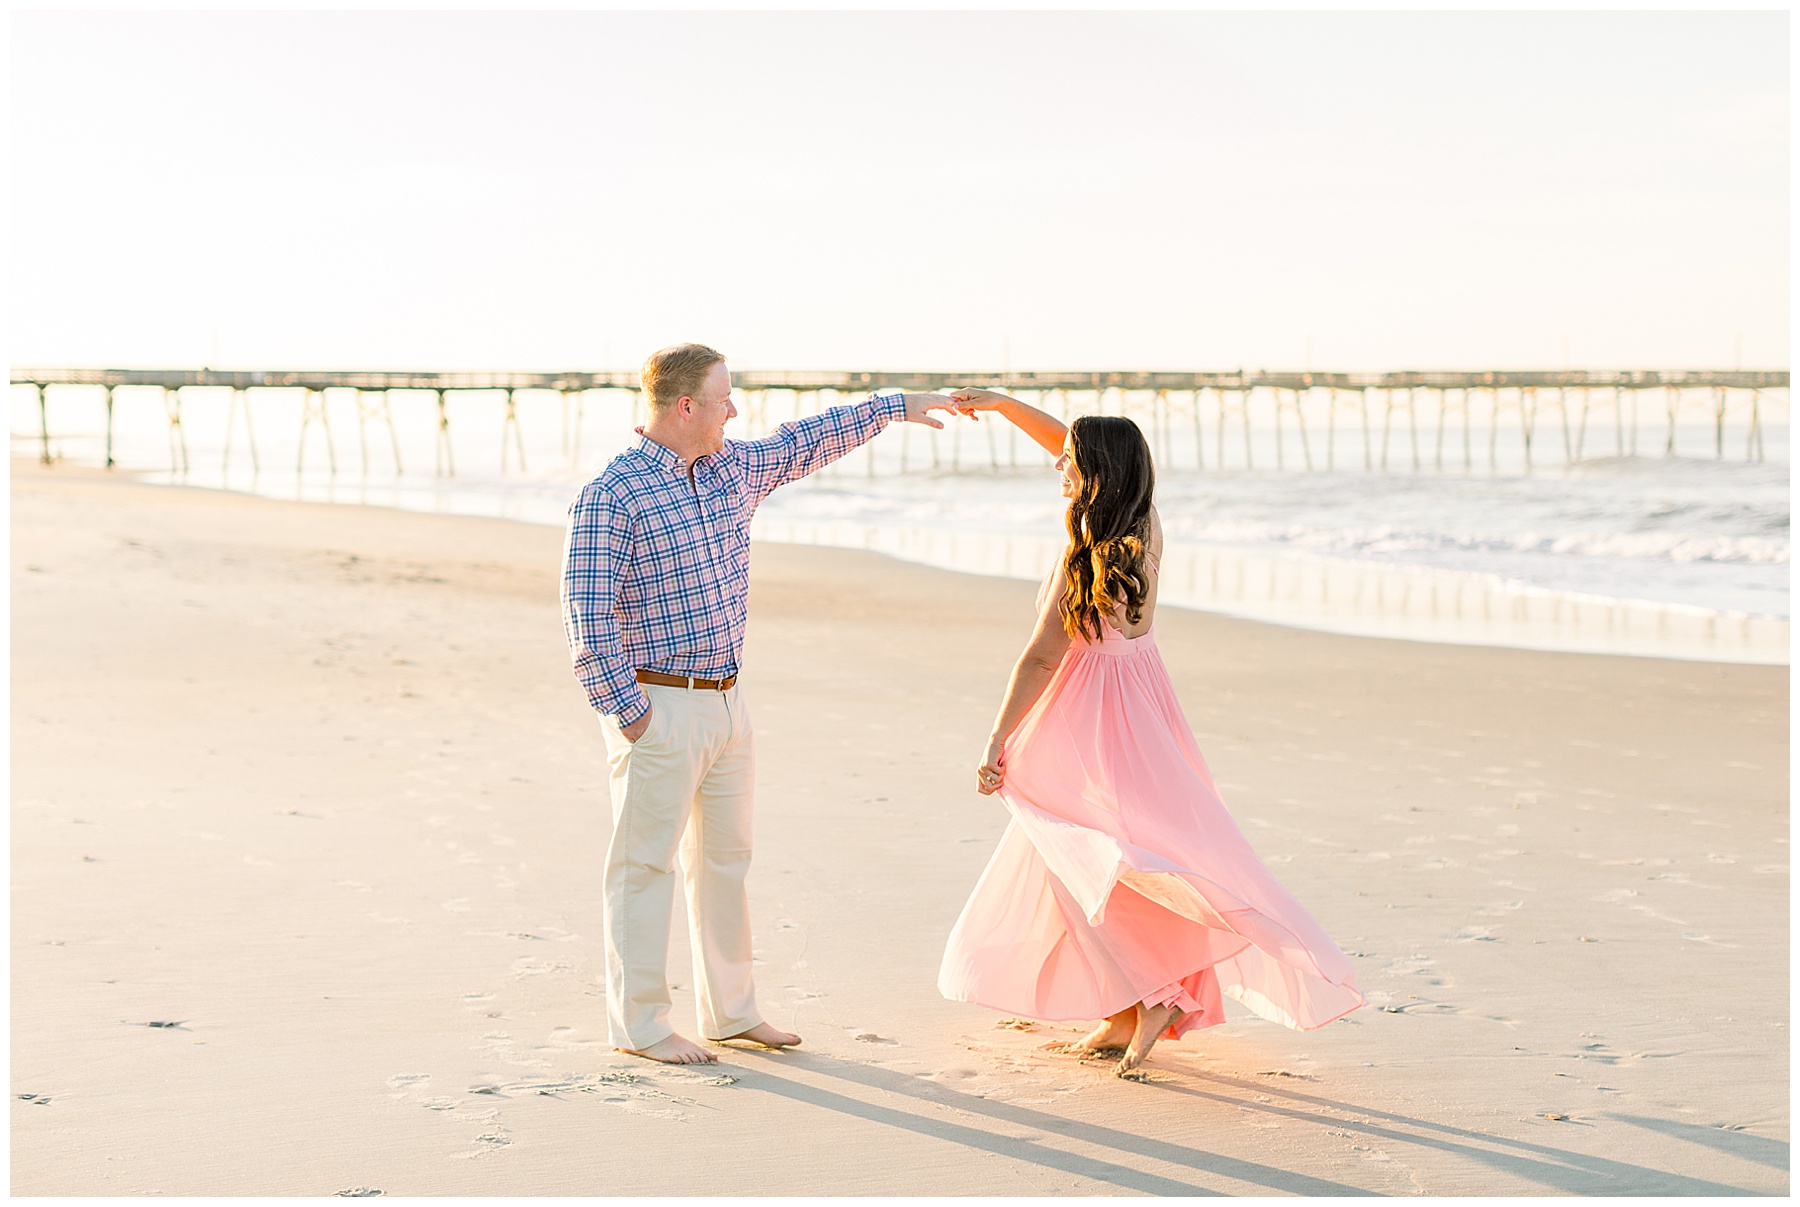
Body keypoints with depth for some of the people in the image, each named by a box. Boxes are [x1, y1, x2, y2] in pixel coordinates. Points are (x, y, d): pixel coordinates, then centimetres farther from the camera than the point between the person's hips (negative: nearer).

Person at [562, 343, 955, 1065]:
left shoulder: (734, 470, 8)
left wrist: (894, 406, 29)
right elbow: (586, 615, -18)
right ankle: (638, 1025, 9)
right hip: (659, 708, -8)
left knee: (726, 857, 14)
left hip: (727, 701, 8)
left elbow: (806, 443, 25)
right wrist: (626, 711, -17)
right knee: (646, 864, 0)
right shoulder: (611, 497, -16)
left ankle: (730, 1011, 25)